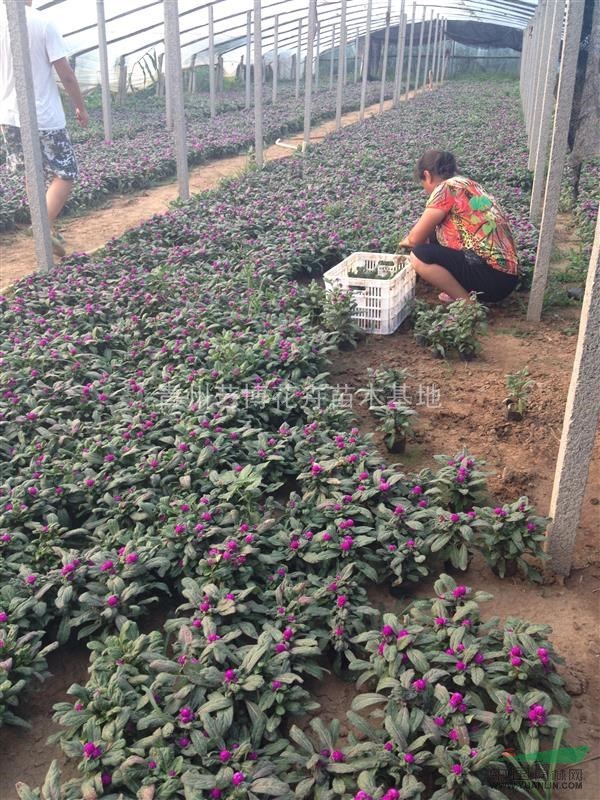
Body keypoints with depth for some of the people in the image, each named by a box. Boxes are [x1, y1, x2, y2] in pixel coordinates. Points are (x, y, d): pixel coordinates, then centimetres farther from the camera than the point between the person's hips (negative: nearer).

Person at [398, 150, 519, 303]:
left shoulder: (446, 188, -10)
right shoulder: (465, 184, 16)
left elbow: (416, 238, -5)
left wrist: (405, 242, 15)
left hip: (494, 277, -9)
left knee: (419, 256, -14)